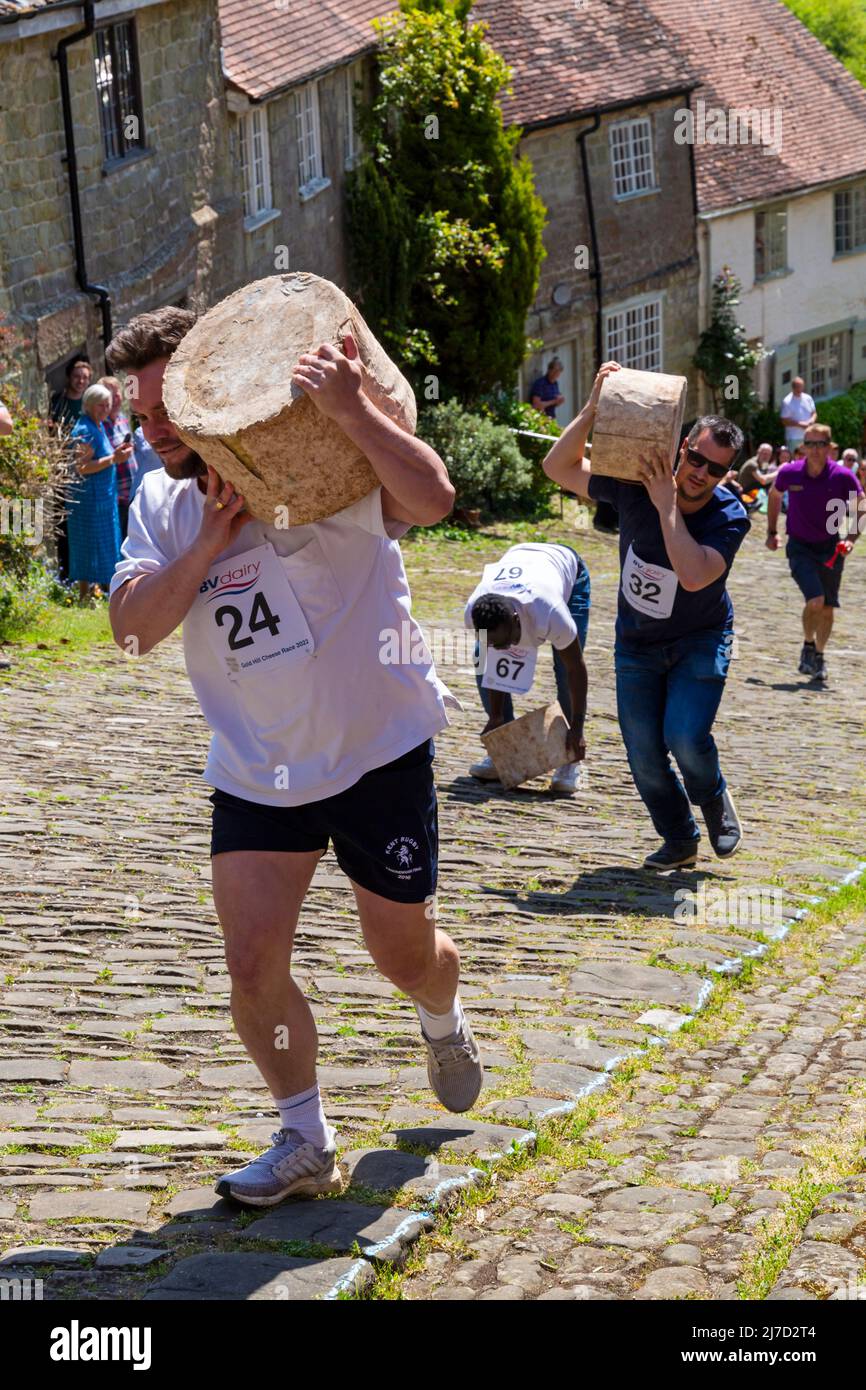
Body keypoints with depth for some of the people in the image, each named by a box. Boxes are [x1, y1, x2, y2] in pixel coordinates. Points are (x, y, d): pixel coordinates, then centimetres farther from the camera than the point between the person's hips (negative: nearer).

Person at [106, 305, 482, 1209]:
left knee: (406, 956, 10)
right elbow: (132, 629, -8)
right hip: (256, 770, 4)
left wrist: (353, 411, -41)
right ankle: (305, 1143, 15)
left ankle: (444, 1025, 48)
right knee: (251, 965, -5)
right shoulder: (162, 505, 3)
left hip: (378, 752, -4)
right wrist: (211, 541, -18)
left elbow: (432, 497, -32)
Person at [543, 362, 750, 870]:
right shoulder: (636, 487, -17)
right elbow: (559, 467, -14)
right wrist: (593, 409, -28)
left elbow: (693, 576, -39)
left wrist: (667, 505, -38)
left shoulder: (730, 518, -23)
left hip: (700, 640, -3)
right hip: (637, 641, 3)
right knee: (643, 751, 1)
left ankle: (715, 801, 12)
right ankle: (679, 841, 24)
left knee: (685, 735, -22)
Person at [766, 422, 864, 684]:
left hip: (831, 547, 1)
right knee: (815, 600, -18)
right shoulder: (789, 473, -11)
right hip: (800, 547, -1)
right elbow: (774, 495, 11)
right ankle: (808, 646, 7)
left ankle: (819, 656, 27)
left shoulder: (843, 476, -14)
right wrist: (772, 532, 12)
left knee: (827, 608, 7)